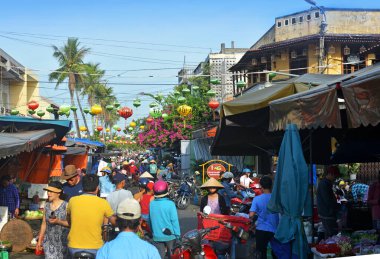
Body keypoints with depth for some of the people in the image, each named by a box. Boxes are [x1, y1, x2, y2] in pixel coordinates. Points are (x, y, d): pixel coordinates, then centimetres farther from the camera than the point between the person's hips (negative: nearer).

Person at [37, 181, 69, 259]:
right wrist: (40, 240, 13)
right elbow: (44, 224, 14)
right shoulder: (47, 206, 7)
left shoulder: (66, 206, -8)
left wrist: (58, 221, -23)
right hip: (49, 241, 4)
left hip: (62, 241, -4)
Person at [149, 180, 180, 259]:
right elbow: (174, 220, -13)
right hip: (170, 235, -2)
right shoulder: (170, 204, -16)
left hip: (157, 236, 3)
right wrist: (177, 234, -5)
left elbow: (150, 219, 7)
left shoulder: (151, 204, -4)